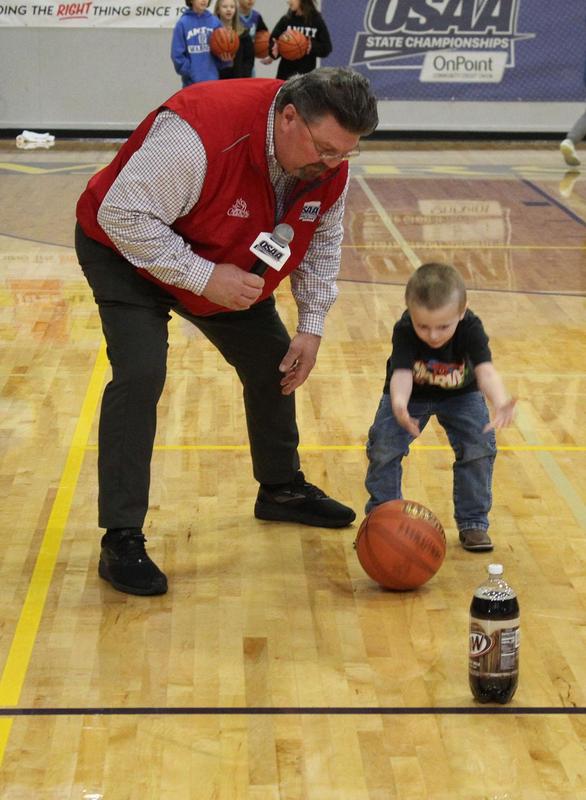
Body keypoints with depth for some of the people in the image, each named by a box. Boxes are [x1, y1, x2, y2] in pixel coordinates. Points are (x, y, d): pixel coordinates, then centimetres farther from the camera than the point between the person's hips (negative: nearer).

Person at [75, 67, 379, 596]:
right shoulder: (199, 131, -40)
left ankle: (282, 489, 37)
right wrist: (204, 277, -38)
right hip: (127, 254, -7)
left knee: (274, 364, 12)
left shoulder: (331, 165, -16)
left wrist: (312, 326, -3)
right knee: (140, 375, -23)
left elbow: (322, 243, 2)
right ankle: (122, 542, -17)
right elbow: (124, 216, -36)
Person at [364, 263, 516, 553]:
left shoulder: (471, 328, -32)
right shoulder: (404, 331, -33)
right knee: (383, 445, -17)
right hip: (411, 394, 0)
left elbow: (485, 370, -46)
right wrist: (399, 405, -68)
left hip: (461, 395, 0)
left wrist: (500, 402, -68)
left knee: (479, 446, -17)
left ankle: (473, 522, 1)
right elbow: (401, 373, -44)